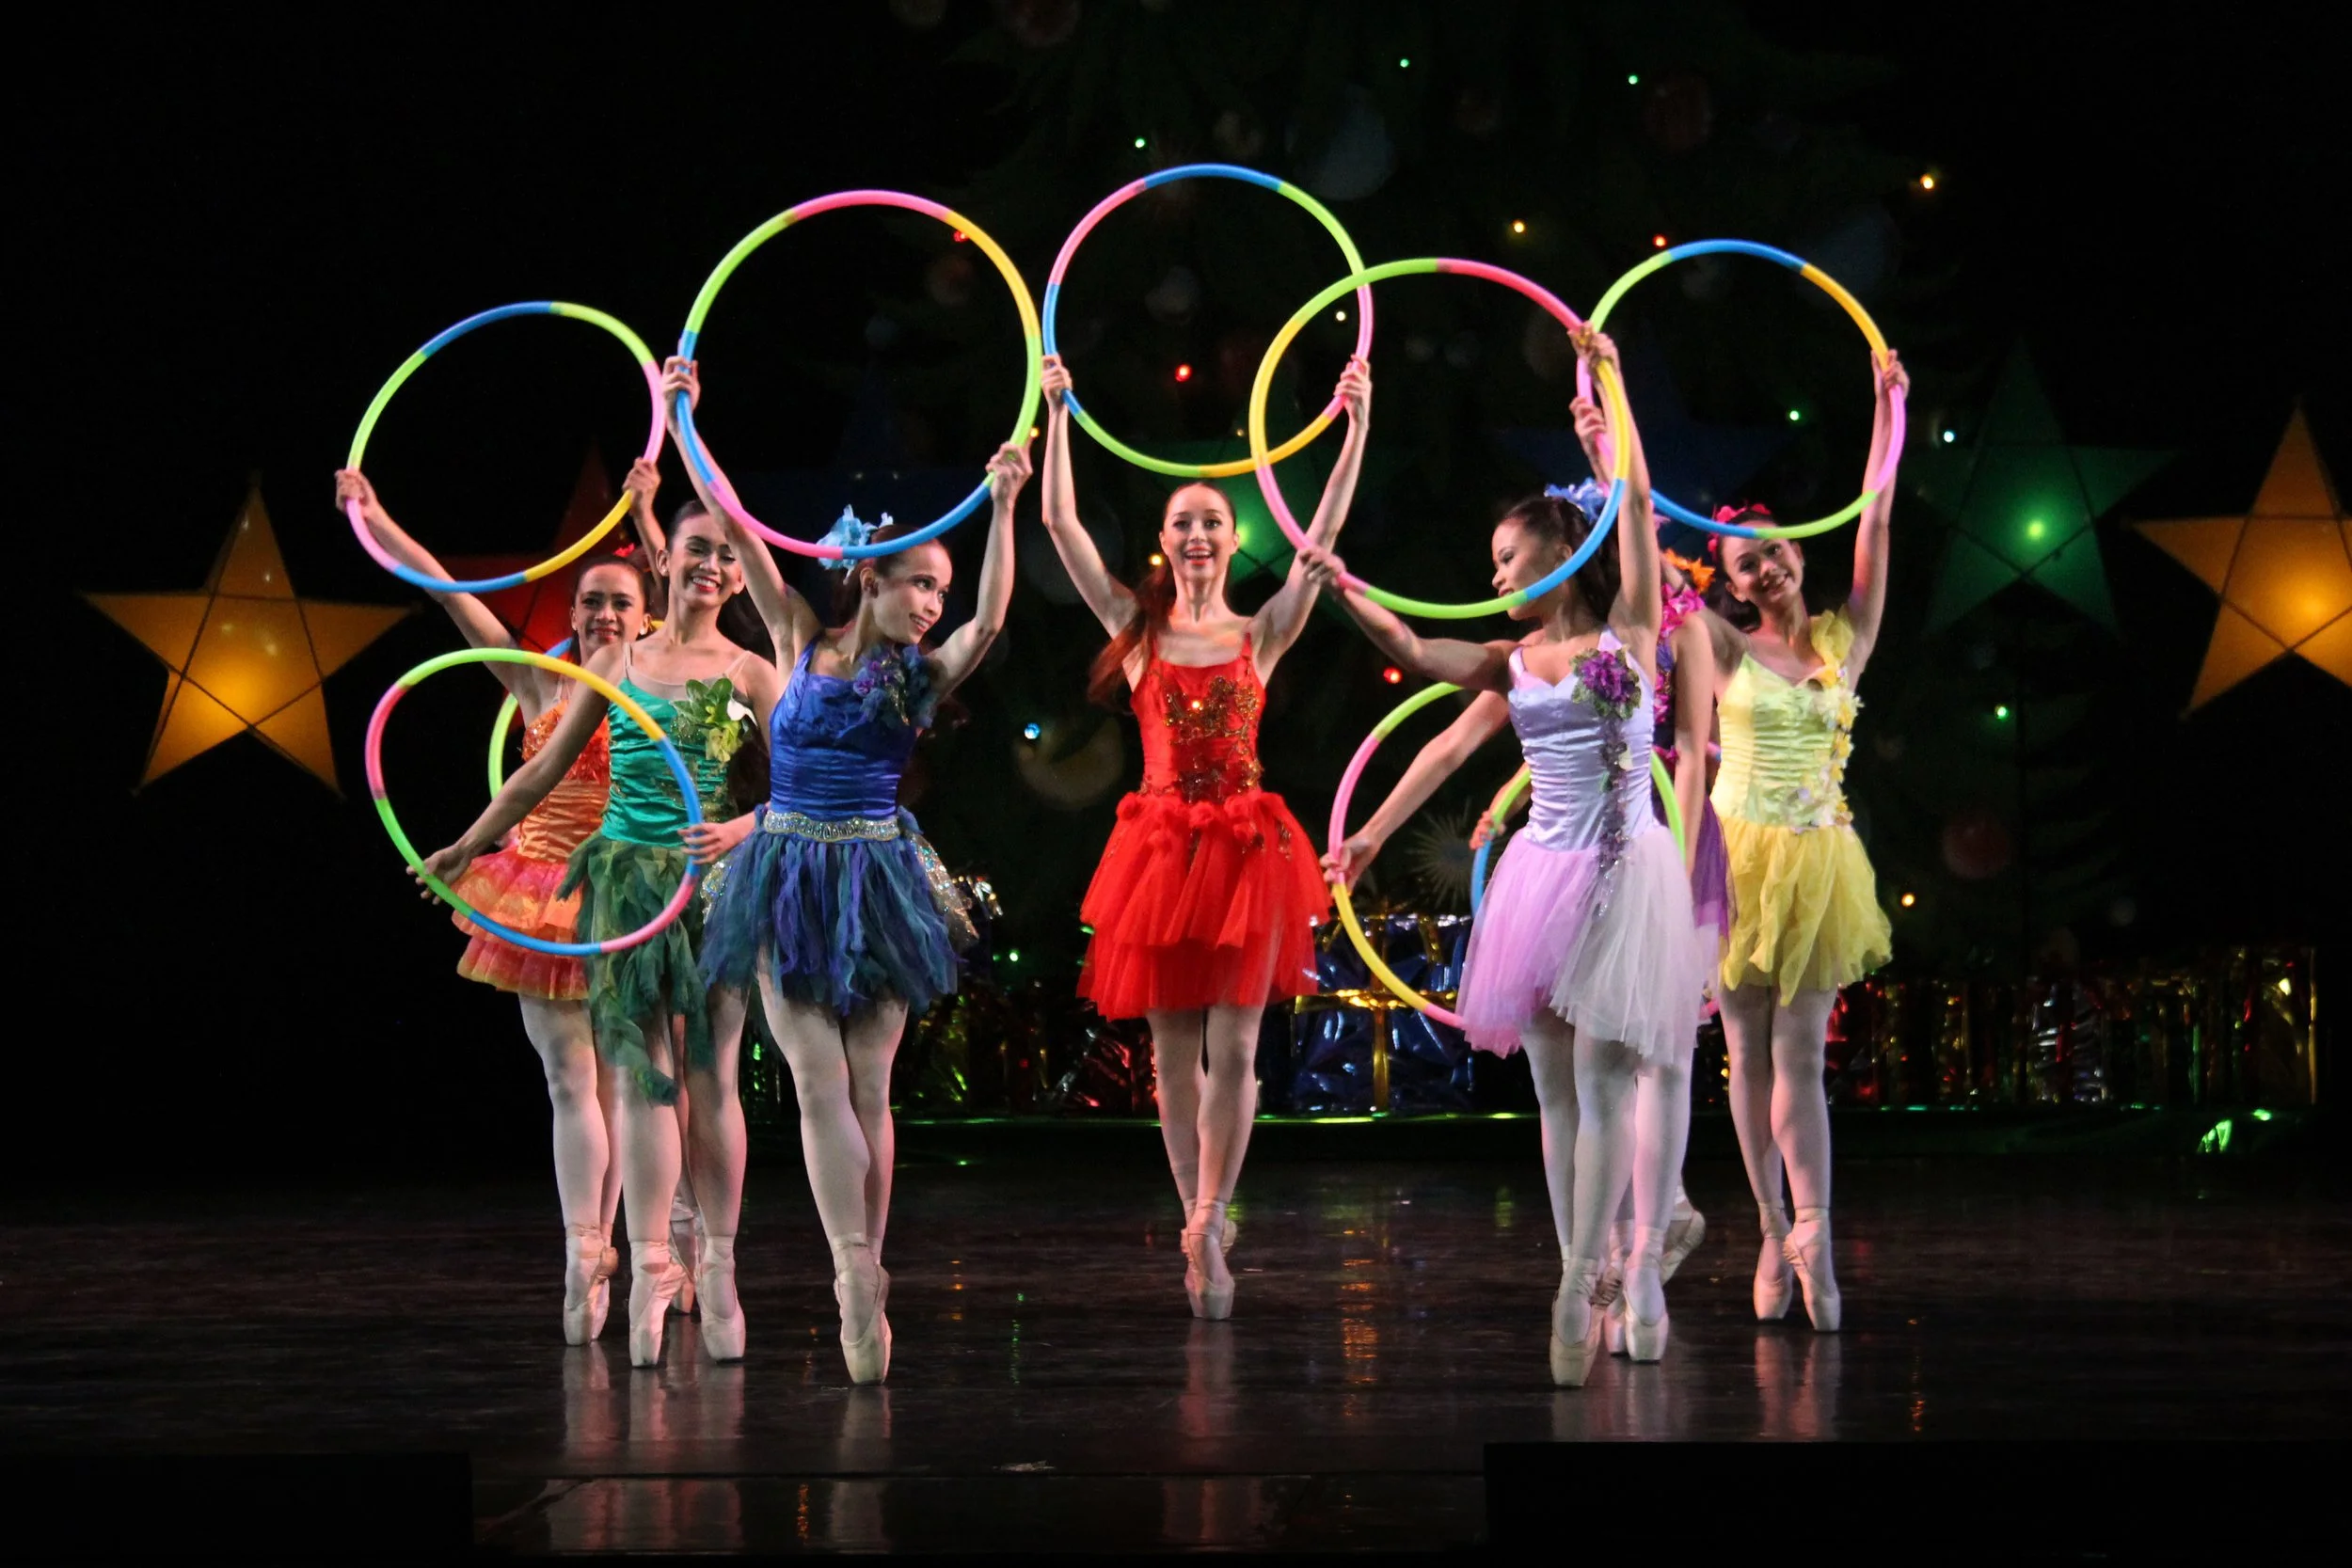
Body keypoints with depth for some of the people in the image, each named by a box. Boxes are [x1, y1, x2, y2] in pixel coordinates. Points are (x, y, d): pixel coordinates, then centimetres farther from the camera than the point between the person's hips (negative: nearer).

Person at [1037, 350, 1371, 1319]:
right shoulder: (1137, 628, 7)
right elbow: (1060, 523, 3)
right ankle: (1204, 1236, 13)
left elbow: (1326, 531, 0)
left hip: (1244, 849, -1)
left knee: (1233, 1047, -5)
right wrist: (1056, 417, 0)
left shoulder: (1262, 635, 6)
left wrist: (1357, 428, -5)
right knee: (1173, 1051, 4)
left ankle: (1206, 1224, 2)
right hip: (1161, 847, 1)